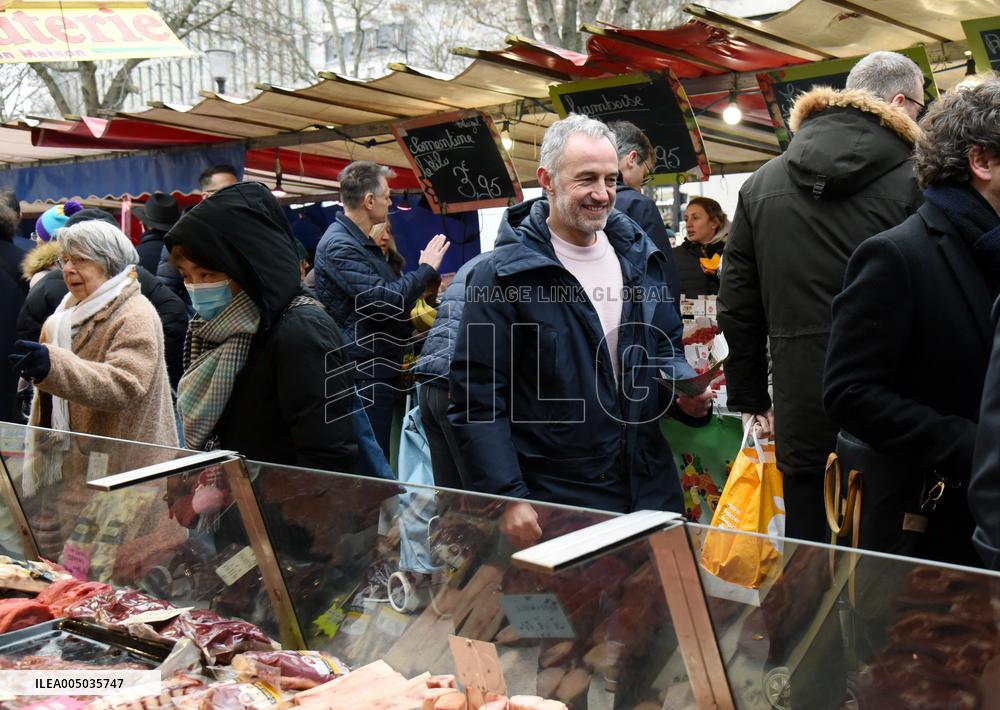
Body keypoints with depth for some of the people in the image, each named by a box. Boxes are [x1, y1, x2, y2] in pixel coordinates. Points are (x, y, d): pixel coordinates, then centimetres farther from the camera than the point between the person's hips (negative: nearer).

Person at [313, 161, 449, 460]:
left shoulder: (362, 242, 18)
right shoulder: (339, 245, -17)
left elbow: (390, 289, 28)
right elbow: (384, 300, -24)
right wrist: (426, 269, -14)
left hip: (380, 370, 11)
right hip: (364, 373, -11)